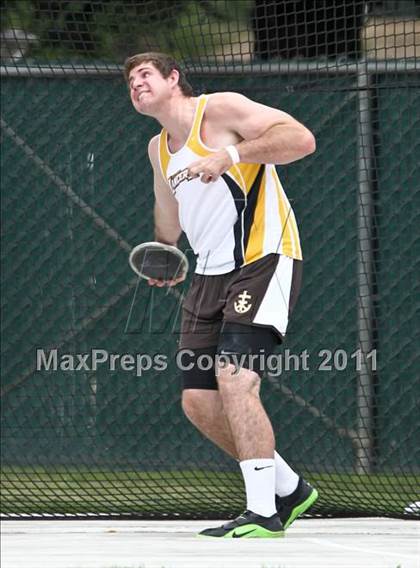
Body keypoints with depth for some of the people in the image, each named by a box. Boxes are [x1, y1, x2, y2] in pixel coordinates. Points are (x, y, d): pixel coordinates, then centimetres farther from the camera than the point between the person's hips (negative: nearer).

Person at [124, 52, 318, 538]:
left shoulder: (220, 110, -7)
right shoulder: (159, 149, 17)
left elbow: (301, 138, -20)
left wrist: (231, 155, -28)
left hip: (263, 262, -9)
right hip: (210, 276, 9)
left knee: (234, 380, -23)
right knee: (199, 402, 2)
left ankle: (263, 513, -21)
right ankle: (288, 489, 18)